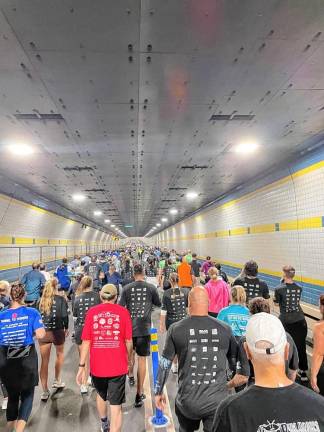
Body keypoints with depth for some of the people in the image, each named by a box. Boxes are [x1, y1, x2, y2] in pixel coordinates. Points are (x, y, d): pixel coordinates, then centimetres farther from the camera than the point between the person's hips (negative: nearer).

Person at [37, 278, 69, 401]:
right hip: (57, 331, -2)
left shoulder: (40, 301, 3)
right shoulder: (61, 299, -6)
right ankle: (57, 381, 32)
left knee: (44, 361, 9)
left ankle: (45, 391, 13)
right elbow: (64, 315, -12)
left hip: (42, 332, 2)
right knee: (60, 354, 25)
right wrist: (66, 328, 2)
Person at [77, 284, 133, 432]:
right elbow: (128, 342, -2)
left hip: (97, 366, 3)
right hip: (118, 366, -2)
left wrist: (82, 366, 2)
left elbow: (86, 342, -5)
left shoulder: (92, 312, -4)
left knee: (101, 394, 30)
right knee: (116, 406, 8)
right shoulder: (123, 312, -6)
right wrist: (129, 359, 14)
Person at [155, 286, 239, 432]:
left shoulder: (176, 329, -9)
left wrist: (158, 391, 12)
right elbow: (235, 364, 7)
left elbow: (164, 364, -2)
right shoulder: (225, 329, -5)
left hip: (187, 401, 1)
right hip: (218, 401, -1)